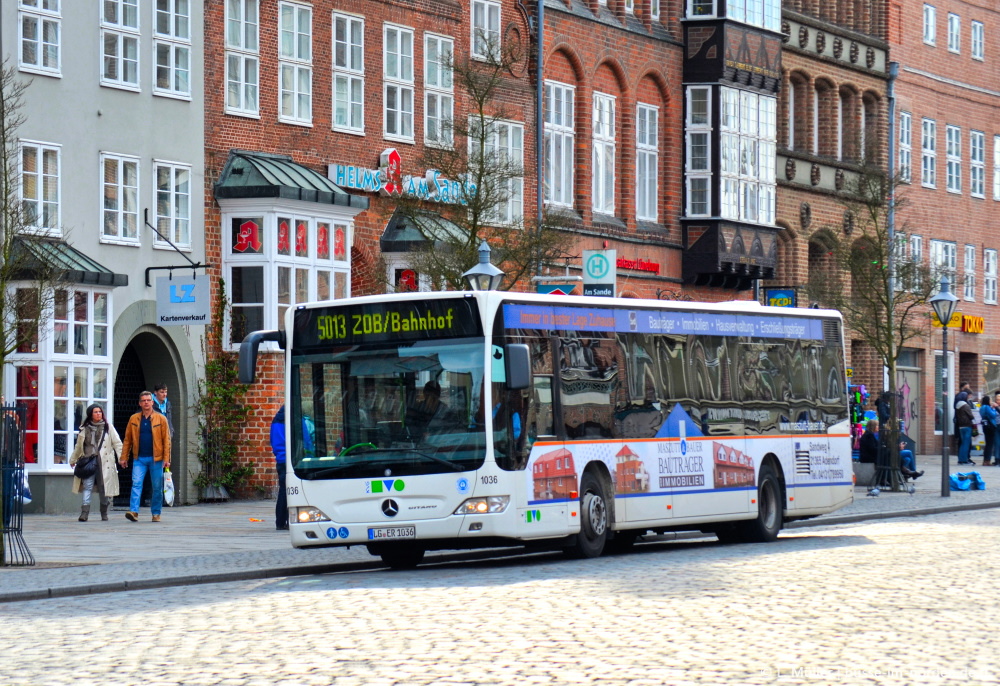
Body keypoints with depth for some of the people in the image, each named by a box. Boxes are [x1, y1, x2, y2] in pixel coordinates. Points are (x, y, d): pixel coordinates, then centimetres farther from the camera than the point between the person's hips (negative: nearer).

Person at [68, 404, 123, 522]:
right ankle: (85, 512, -15)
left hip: (104, 462, -1)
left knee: (103, 488, 2)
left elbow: (117, 443, 4)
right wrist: (73, 459, 33)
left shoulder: (108, 427, 8)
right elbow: (79, 446, 26)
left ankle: (104, 514, 13)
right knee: (87, 486, -10)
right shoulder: (84, 428, 13)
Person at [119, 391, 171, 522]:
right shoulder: (134, 419, 8)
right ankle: (134, 512, -16)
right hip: (139, 458, 1)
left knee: (157, 487, 3)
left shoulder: (161, 419, 3)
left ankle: (156, 513, 14)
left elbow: (166, 440, 1)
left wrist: (166, 459, -7)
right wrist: (124, 457, 4)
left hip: (155, 458, -1)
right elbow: (127, 439, 10)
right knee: (136, 484, -11)